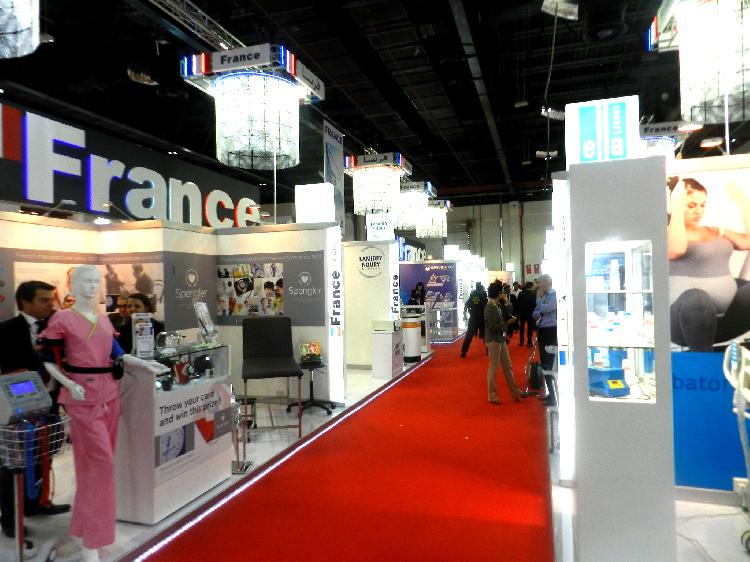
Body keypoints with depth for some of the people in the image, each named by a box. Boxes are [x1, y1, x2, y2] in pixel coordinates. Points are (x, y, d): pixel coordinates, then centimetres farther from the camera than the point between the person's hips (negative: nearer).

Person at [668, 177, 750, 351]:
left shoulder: (715, 231, 18)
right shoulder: (666, 234, -3)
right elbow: (677, 249, -26)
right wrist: (677, 207, -21)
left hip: (726, 316, 6)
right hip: (687, 317, -6)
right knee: (696, 299, -39)